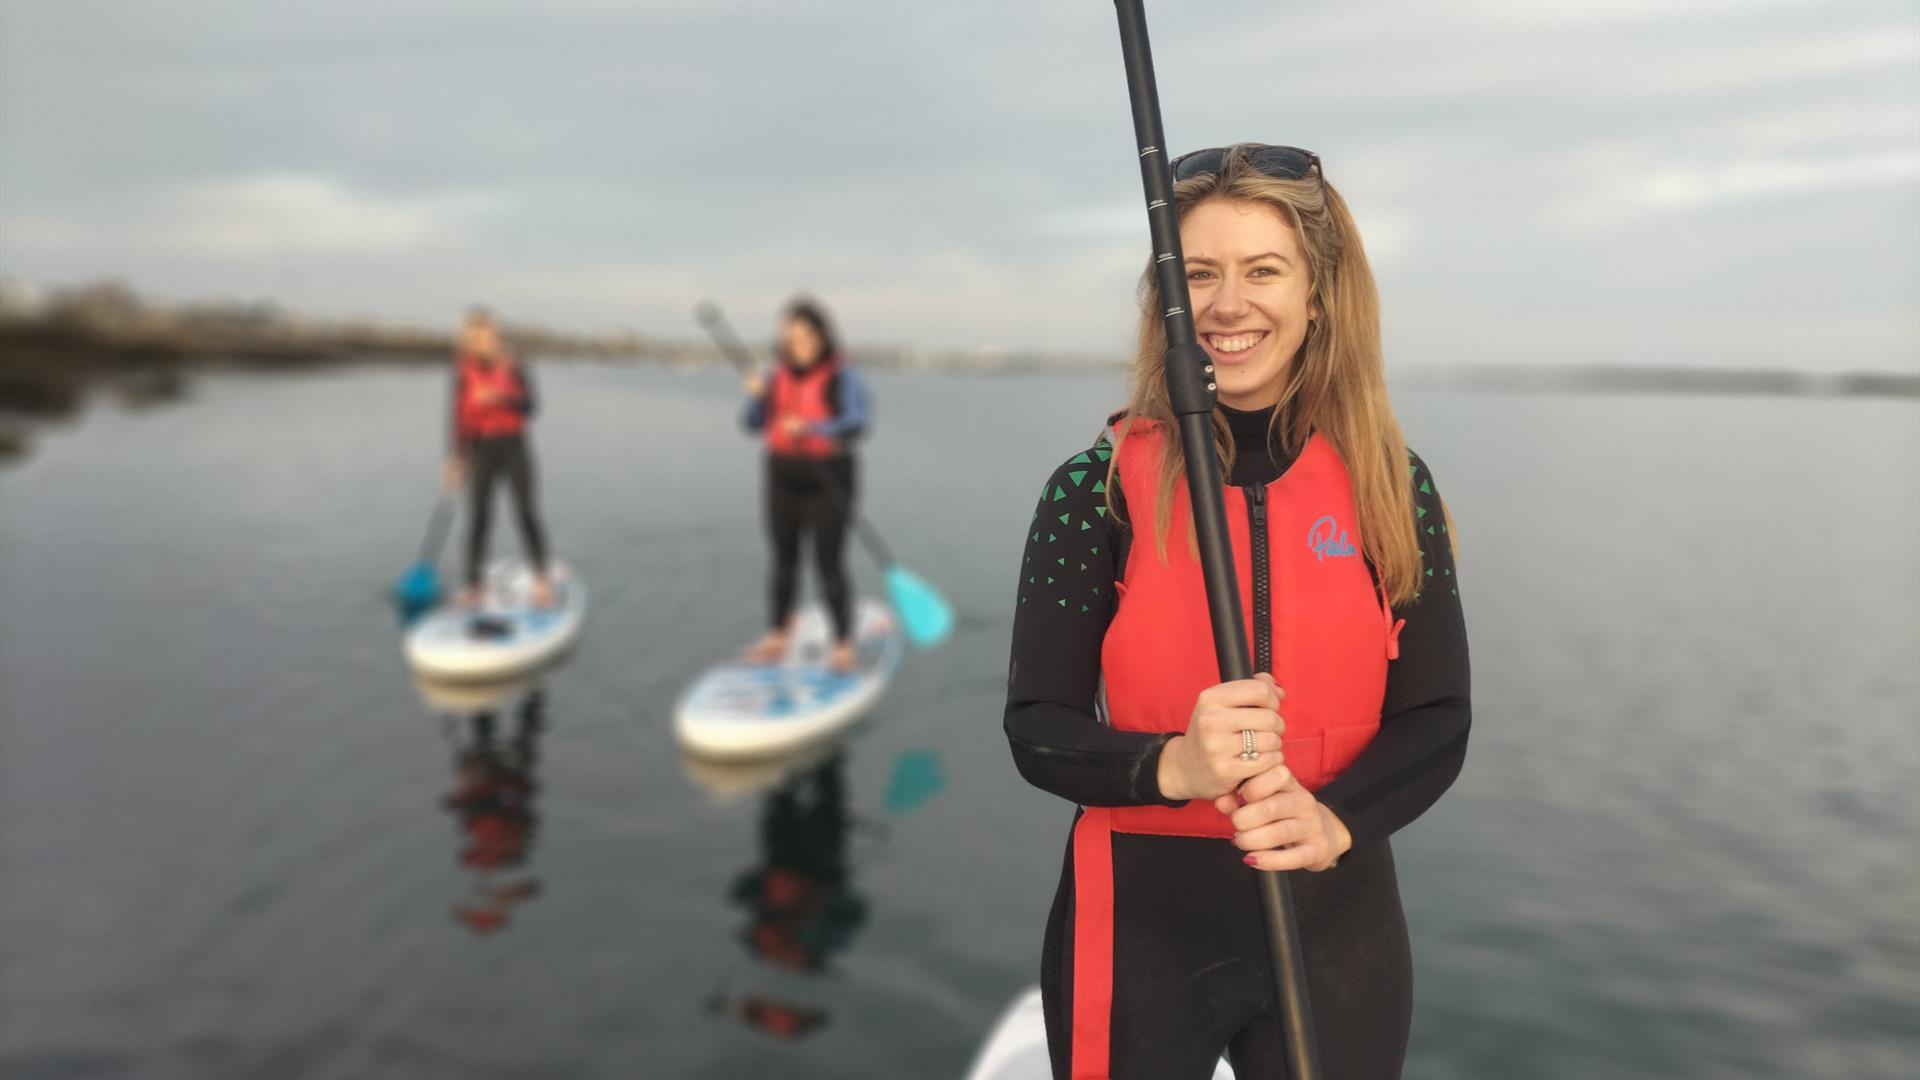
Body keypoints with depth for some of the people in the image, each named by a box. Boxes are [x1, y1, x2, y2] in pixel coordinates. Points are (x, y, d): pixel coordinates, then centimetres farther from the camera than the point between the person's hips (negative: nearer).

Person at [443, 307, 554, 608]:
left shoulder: (514, 368, 1)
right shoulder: (464, 376, 3)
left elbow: (530, 405, -5)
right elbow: (459, 418, 3)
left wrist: (500, 398, -21)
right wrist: (456, 459, -1)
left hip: (513, 446, -1)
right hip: (481, 449, 1)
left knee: (526, 512, -2)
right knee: (479, 517, 3)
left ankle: (542, 578, 6)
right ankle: (472, 584, 10)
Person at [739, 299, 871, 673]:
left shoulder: (842, 379, -8)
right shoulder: (778, 377, 7)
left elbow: (856, 423, -23)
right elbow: (754, 426, 5)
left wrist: (811, 428, -37)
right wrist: (756, 398, -15)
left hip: (828, 478, -4)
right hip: (783, 475, 5)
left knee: (829, 563, -6)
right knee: (784, 559, 12)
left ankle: (844, 644, 5)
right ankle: (777, 635, 24)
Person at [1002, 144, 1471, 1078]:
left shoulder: (1392, 487, -2)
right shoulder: (1097, 488, -9)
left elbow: (1437, 718, -2)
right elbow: (1037, 728, -9)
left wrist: (1338, 820, -20)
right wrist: (1172, 765, -27)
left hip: (1338, 918, 2)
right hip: (1140, 923, -2)